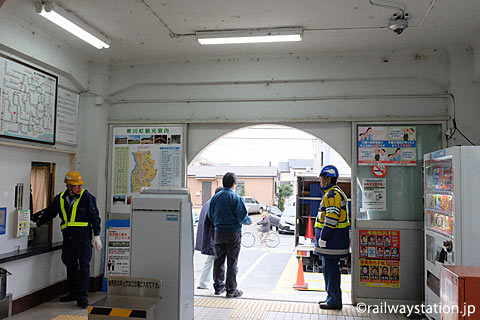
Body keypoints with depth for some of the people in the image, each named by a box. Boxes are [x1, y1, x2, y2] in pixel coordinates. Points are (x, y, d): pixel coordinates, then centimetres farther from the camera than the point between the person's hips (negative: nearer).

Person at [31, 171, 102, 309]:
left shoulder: (87, 197, -4)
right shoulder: (60, 199, 8)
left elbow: (94, 217, -3)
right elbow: (48, 213, 22)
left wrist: (96, 236, -6)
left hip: (83, 236, -5)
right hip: (68, 236, 5)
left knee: (84, 265, -5)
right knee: (70, 265, 12)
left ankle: (82, 297, 0)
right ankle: (73, 293, 25)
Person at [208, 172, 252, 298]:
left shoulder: (215, 197, 3)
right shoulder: (236, 198, -13)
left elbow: (210, 216, 9)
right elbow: (242, 217, -14)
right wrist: (249, 221, 6)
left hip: (219, 232, 5)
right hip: (233, 232, -5)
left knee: (219, 260, 15)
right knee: (232, 262, 2)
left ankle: (218, 286, 24)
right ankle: (231, 290, 7)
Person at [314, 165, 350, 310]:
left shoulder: (332, 194, -16)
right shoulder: (336, 193, 19)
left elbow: (331, 219, -23)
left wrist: (323, 237, -20)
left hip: (332, 240, -11)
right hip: (333, 240, 11)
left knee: (330, 269, -4)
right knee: (328, 268, 16)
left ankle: (334, 301, 3)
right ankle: (332, 298, 25)